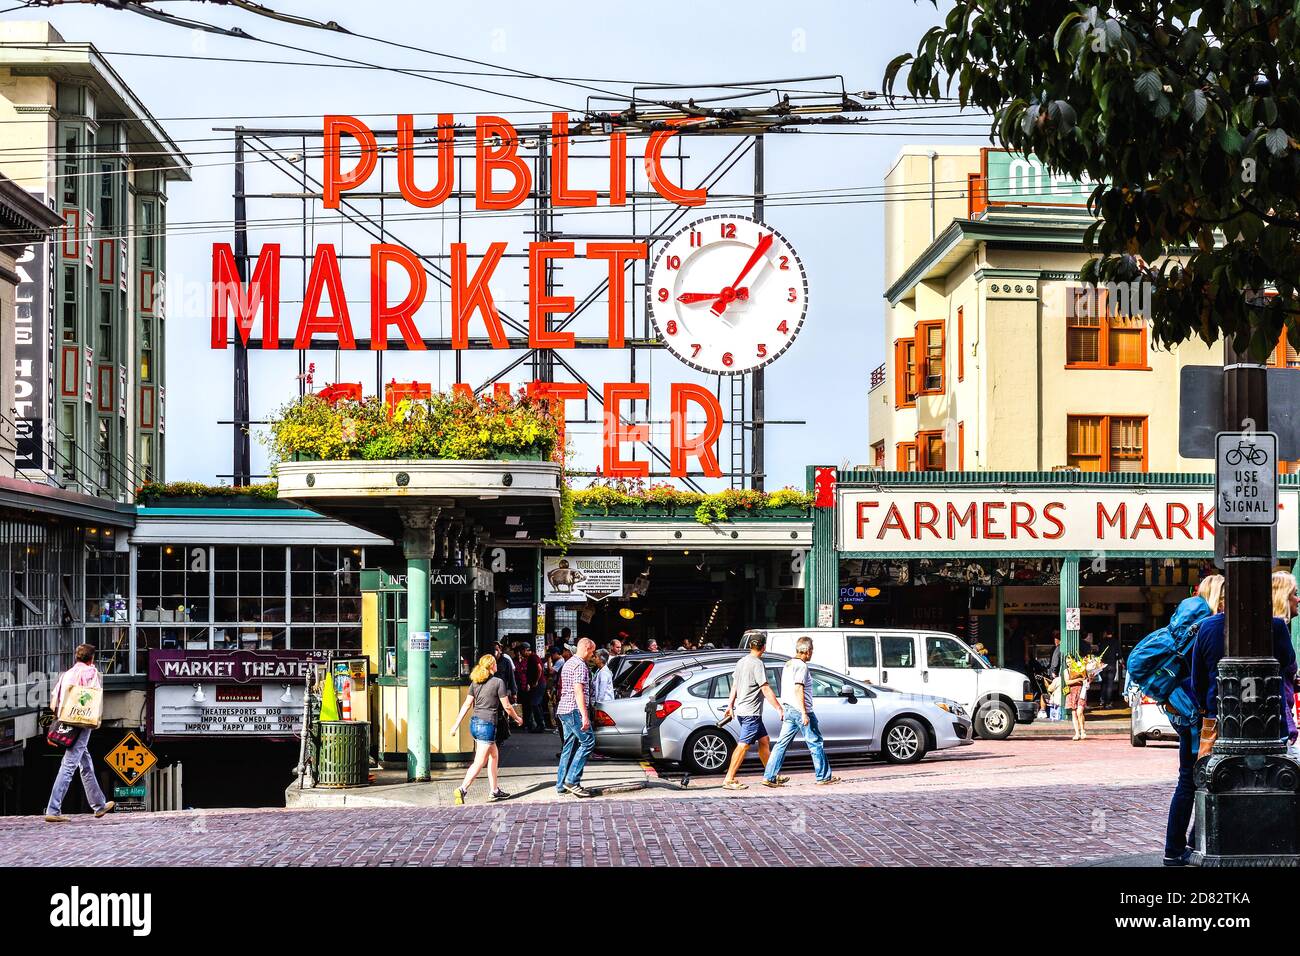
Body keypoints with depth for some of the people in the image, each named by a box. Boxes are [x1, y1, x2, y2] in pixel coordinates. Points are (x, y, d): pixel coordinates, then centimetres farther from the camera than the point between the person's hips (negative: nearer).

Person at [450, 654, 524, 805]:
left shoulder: (475, 682, 9)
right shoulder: (498, 682, -7)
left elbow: (467, 704, 6)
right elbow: (506, 706, -4)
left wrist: (456, 724, 9)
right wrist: (517, 718, 13)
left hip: (474, 723, 7)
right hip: (487, 724, -7)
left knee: (494, 755, 21)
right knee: (479, 762, -9)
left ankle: (495, 791, 24)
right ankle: (462, 789, -23)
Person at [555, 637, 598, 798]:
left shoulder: (568, 663, 21)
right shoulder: (580, 665, -12)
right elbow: (579, 691, -20)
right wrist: (585, 716, -23)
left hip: (564, 709, 10)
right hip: (574, 710, -10)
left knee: (569, 746, 12)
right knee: (588, 741, -10)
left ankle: (561, 784, 11)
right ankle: (572, 780, -15)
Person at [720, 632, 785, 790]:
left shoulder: (741, 662, 12)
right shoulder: (757, 664, -15)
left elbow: (734, 686, 18)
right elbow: (766, 690, -18)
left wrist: (730, 706, 25)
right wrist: (779, 709, -14)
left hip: (742, 710, 10)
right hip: (751, 712, -10)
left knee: (764, 741, 15)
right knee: (743, 746, -8)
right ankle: (729, 780, -8)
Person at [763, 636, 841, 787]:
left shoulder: (788, 664, 15)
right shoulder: (801, 666, -13)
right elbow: (798, 690, -21)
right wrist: (804, 713, -22)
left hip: (788, 710, 9)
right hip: (800, 710, -9)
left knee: (782, 744, 4)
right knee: (816, 743, 3)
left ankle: (769, 777, -1)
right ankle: (824, 776, 10)